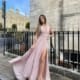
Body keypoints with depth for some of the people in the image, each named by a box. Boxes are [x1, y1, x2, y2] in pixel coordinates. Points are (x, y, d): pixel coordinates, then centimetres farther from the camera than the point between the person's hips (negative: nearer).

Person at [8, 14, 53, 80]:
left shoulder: (48, 26, 11)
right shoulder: (39, 27, 5)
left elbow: (51, 33, 29)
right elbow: (36, 36, 1)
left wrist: (47, 36, 13)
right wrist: (34, 44, -8)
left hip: (45, 43, 1)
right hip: (39, 43, -1)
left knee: (42, 59, -5)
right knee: (36, 58, -1)